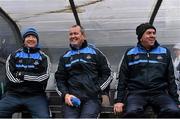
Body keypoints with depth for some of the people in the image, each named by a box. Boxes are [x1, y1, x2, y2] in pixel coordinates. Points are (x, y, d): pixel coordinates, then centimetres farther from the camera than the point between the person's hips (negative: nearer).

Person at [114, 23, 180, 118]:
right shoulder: (130, 54, 13)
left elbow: (171, 78, 16)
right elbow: (122, 79, 12)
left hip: (159, 93, 1)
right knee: (132, 112, -35)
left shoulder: (164, 52, 15)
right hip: (136, 93, -1)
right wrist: (119, 100, 2)